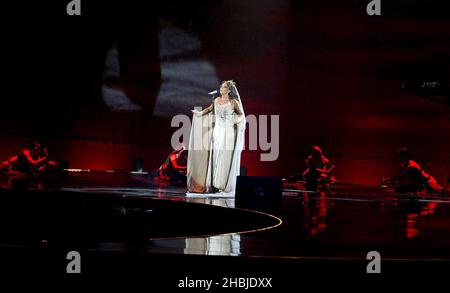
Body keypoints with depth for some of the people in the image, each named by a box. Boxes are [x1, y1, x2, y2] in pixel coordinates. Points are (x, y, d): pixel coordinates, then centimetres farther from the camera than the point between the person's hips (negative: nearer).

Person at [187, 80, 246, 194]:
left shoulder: (234, 102, 0)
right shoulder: (217, 100, 12)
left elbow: (241, 114, 6)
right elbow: (210, 109, 28)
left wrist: (238, 119, -14)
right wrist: (200, 113, 15)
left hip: (228, 132, -4)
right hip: (217, 130, 4)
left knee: (226, 158, -8)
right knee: (214, 157, -2)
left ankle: (227, 186, -2)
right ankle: (213, 185, 0)